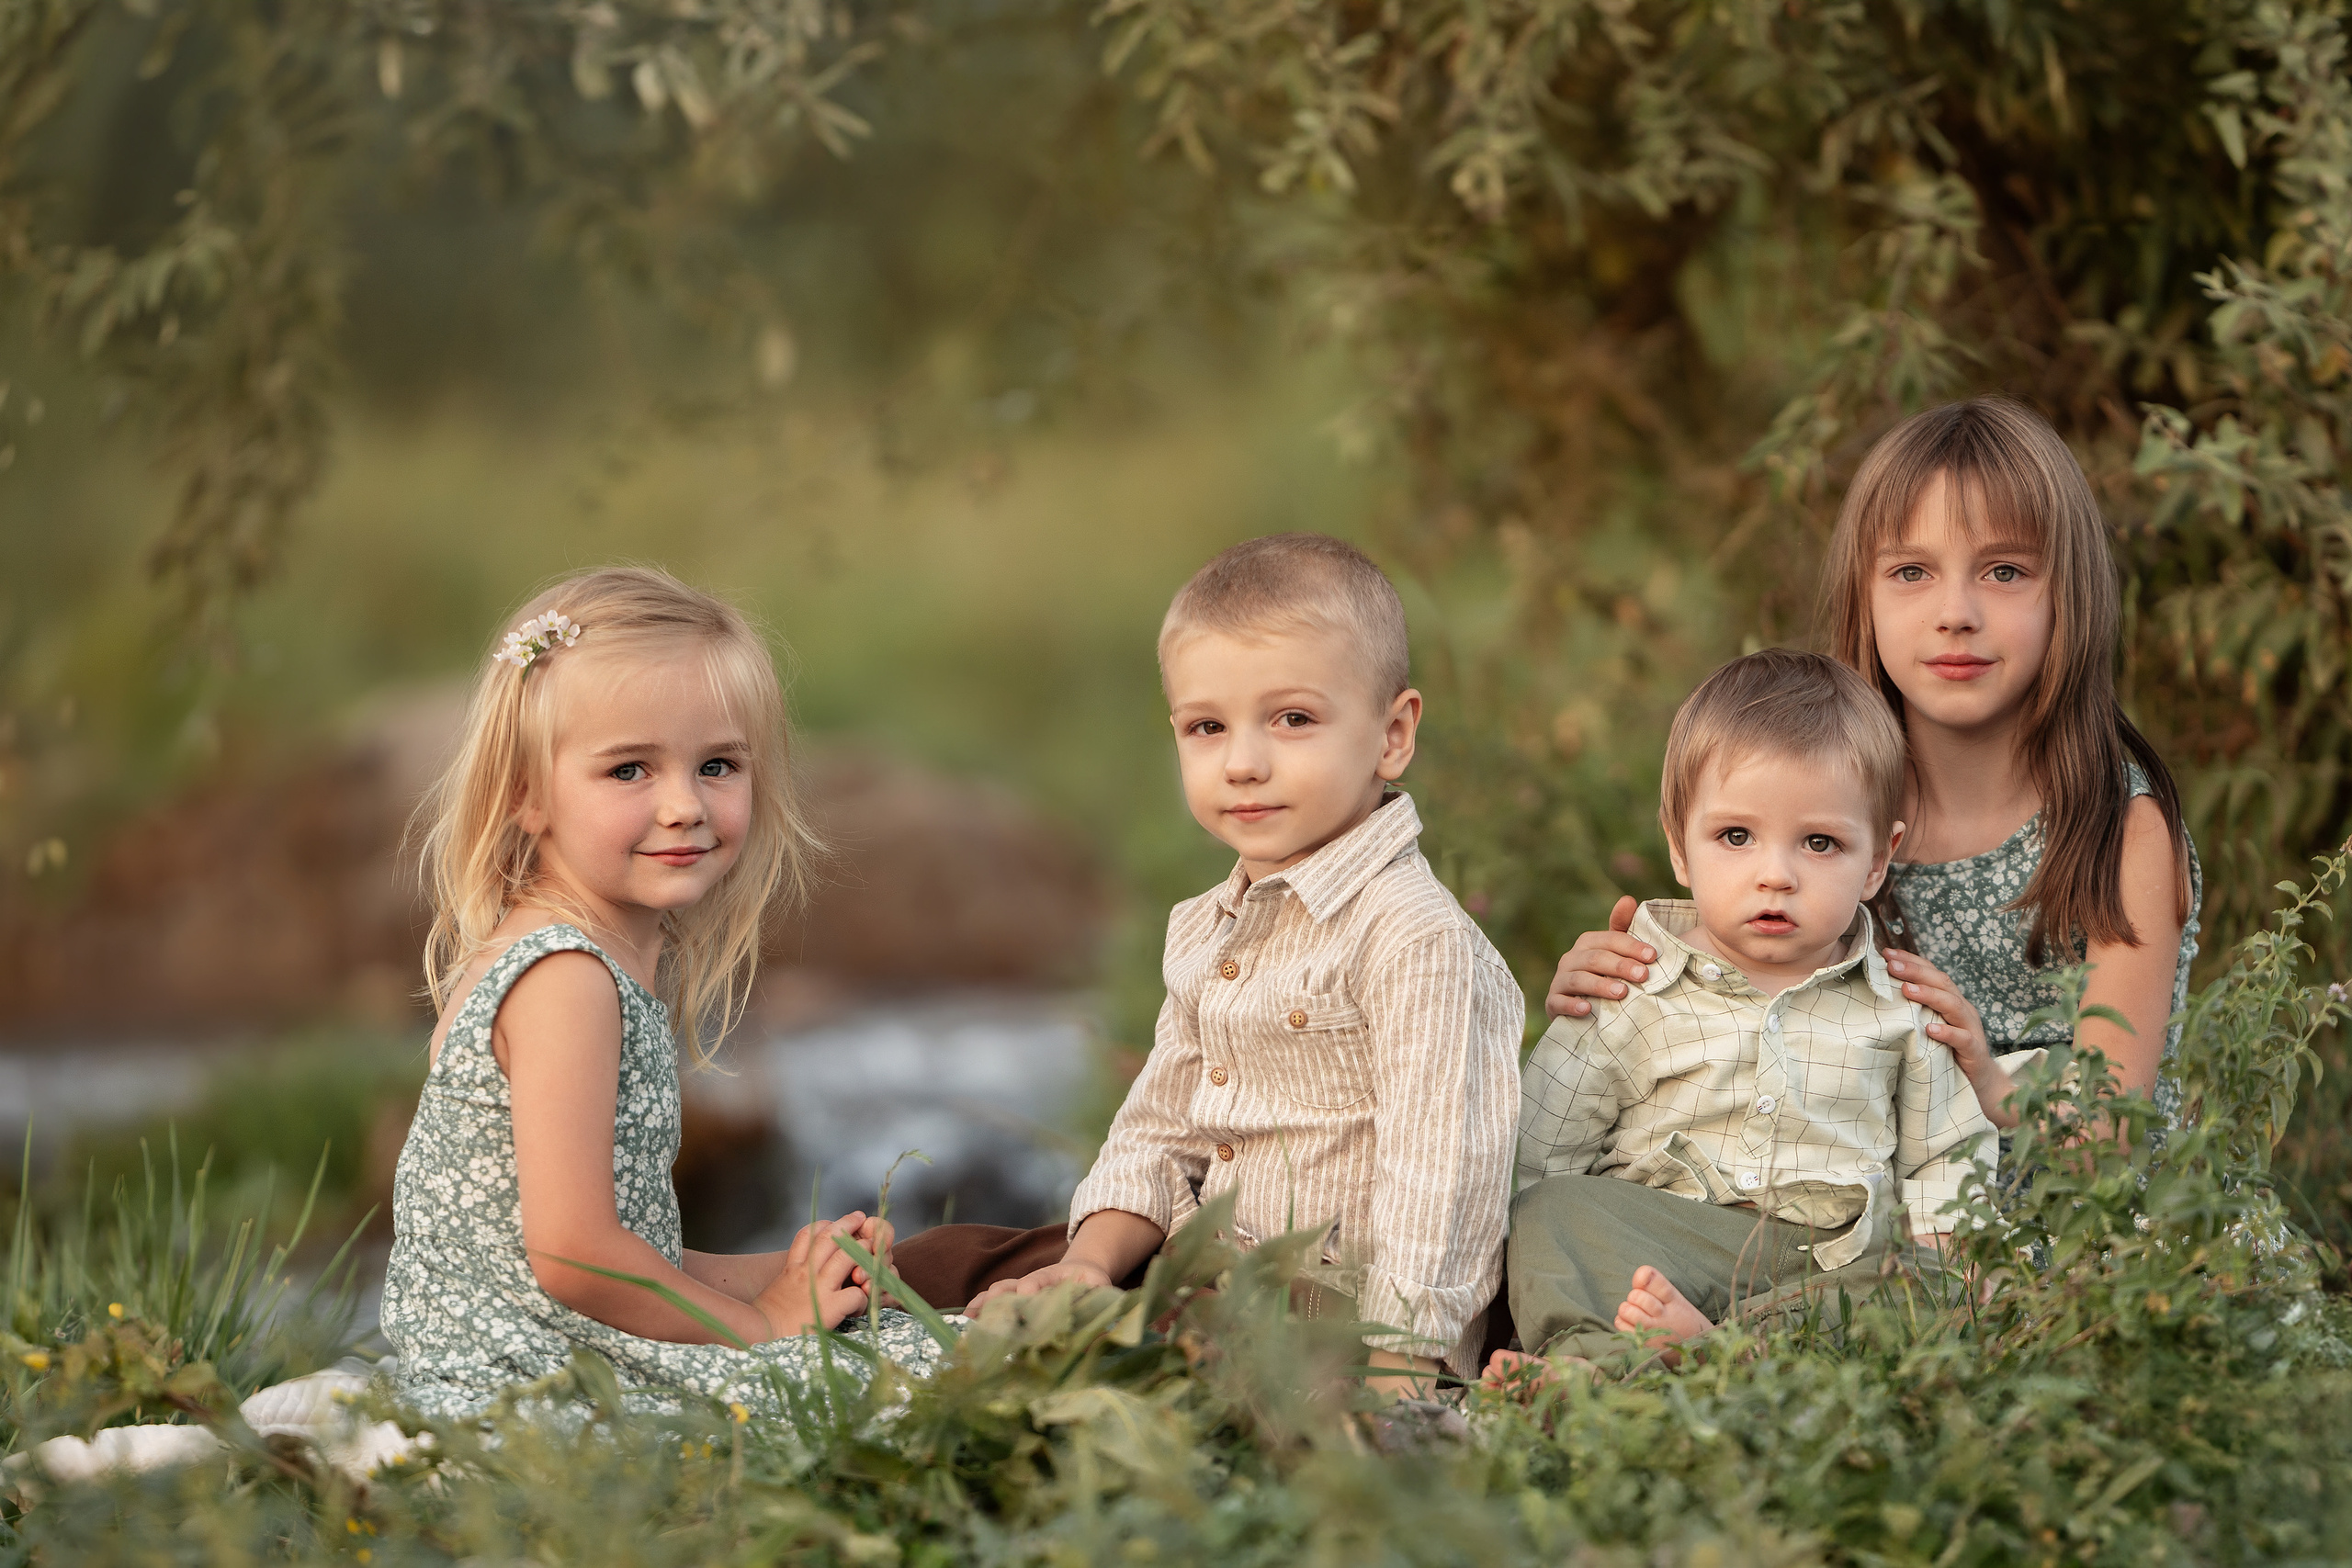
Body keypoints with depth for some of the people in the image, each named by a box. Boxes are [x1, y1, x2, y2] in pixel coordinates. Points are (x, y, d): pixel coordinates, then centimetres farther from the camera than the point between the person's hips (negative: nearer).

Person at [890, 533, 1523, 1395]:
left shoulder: (1417, 940, -16)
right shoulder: (1207, 930, 13)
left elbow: (1438, 1177, -21)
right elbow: (1159, 1128, 19)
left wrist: (1395, 1366, -26)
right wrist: (1093, 1261, 1)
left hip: (1336, 1317, -9)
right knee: (939, 1259, 8)